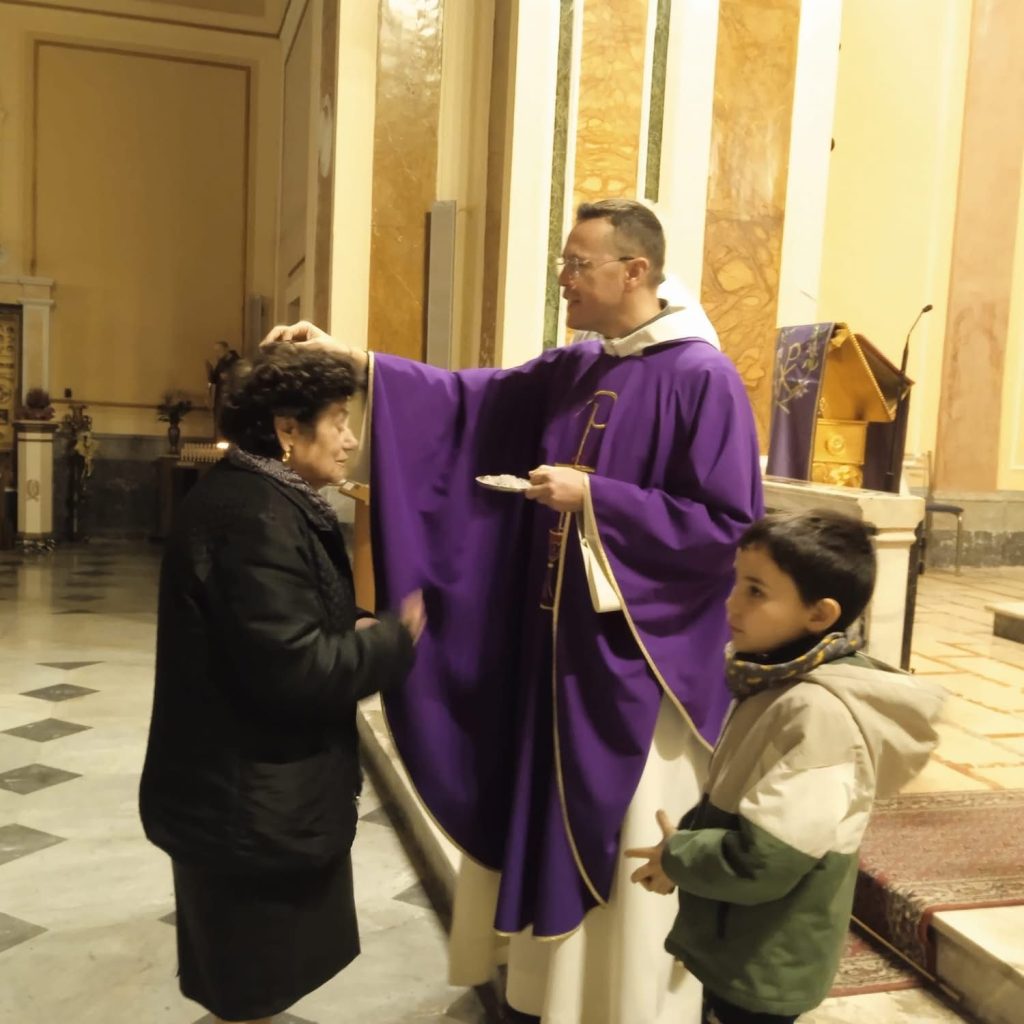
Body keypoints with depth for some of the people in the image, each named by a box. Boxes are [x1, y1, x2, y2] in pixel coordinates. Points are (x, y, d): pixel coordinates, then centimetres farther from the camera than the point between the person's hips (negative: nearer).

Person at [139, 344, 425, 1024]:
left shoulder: (262, 500, 8)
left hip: (253, 786, 10)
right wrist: (395, 640, -17)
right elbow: (295, 669, -30)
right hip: (251, 801, -10)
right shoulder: (254, 518, -25)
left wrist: (360, 632, 1)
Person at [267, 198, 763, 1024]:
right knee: (549, 831, 20)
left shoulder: (704, 379, -14)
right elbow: (464, 399, 6)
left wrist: (594, 497, -20)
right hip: (557, 648, 8)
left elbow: (729, 526, -18)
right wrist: (348, 357, -3)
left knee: (632, 860, 8)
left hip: (641, 661, -7)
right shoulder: (566, 372, 8)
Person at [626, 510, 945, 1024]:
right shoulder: (783, 682, 0)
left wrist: (675, 857, -15)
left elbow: (762, 862, -30)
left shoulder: (818, 712, -29)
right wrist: (686, 838, -3)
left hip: (764, 969, -8)